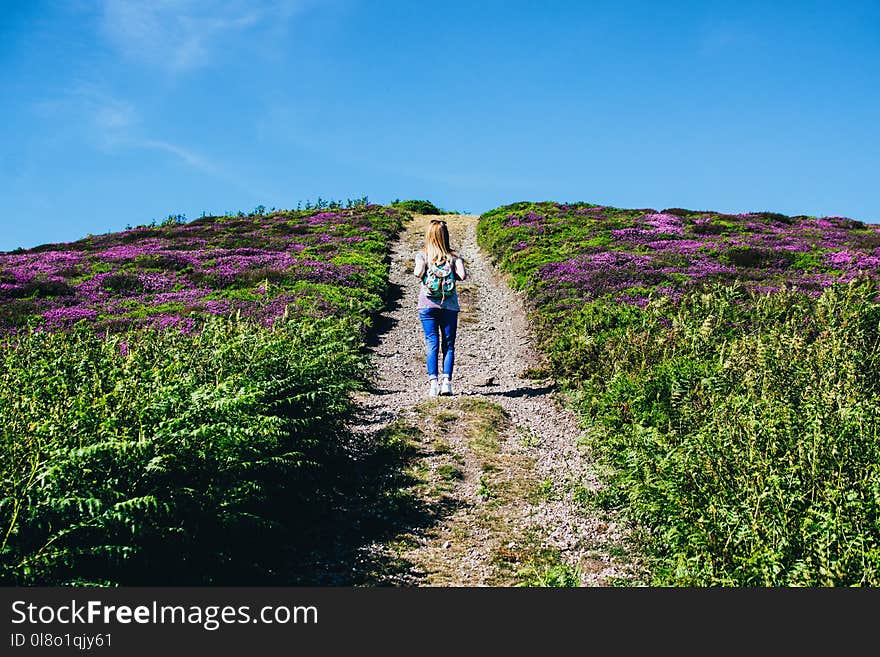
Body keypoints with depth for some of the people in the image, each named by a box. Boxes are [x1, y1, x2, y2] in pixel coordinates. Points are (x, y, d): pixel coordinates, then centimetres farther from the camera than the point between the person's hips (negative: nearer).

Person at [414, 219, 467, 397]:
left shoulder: (422, 255, 2)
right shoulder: (454, 257, 4)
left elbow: (418, 272, -16)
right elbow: (463, 276, -8)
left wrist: (417, 270, 7)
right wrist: (452, 275, 12)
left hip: (427, 305, 0)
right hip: (449, 306, 0)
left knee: (432, 344, 0)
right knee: (448, 344, 5)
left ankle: (433, 382, -7)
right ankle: (446, 381, -3)